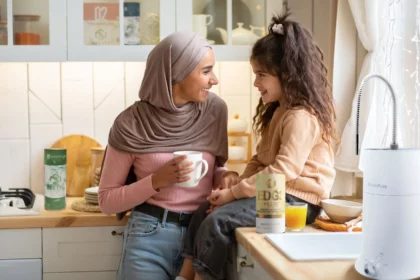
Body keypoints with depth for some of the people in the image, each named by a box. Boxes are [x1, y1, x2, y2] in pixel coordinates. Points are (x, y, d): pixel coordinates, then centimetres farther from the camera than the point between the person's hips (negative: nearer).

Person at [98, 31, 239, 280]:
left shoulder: (215, 110, -1)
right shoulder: (132, 124, -10)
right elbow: (107, 201, -4)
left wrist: (223, 176, -7)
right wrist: (157, 181, -18)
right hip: (151, 235, -3)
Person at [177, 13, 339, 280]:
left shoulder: (301, 116, -16)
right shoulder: (279, 110, 18)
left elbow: (285, 170, -25)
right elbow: (260, 160, 16)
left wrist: (234, 192, -20)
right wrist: (237, 184, -2)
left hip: (296, 198, -10)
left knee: (217, 221, -23)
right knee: (203, 212, -1)